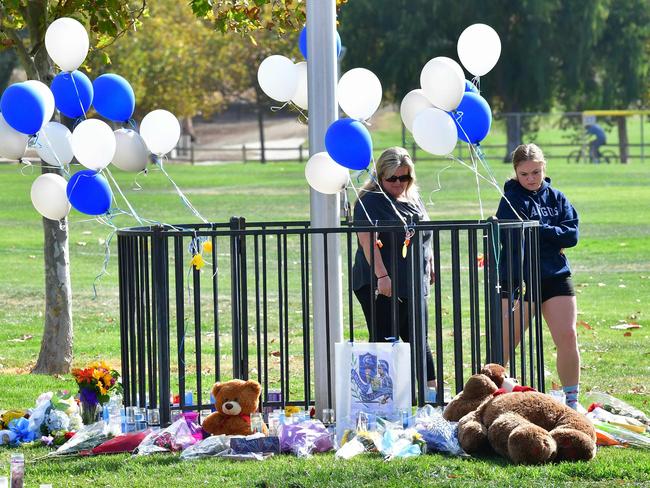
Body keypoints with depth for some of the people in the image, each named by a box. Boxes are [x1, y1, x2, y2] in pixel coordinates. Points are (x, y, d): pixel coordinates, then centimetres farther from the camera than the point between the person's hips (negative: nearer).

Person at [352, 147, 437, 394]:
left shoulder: (414, 200, 16)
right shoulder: (370, 201, -9)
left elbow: (423, 237, 28)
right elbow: (368, 241, -21)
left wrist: (430, 267, 25)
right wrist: (381, 275, -28)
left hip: (412, 285, 7)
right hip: (381, 286, -7)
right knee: (384, 341, -5)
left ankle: (431, 389, 14)